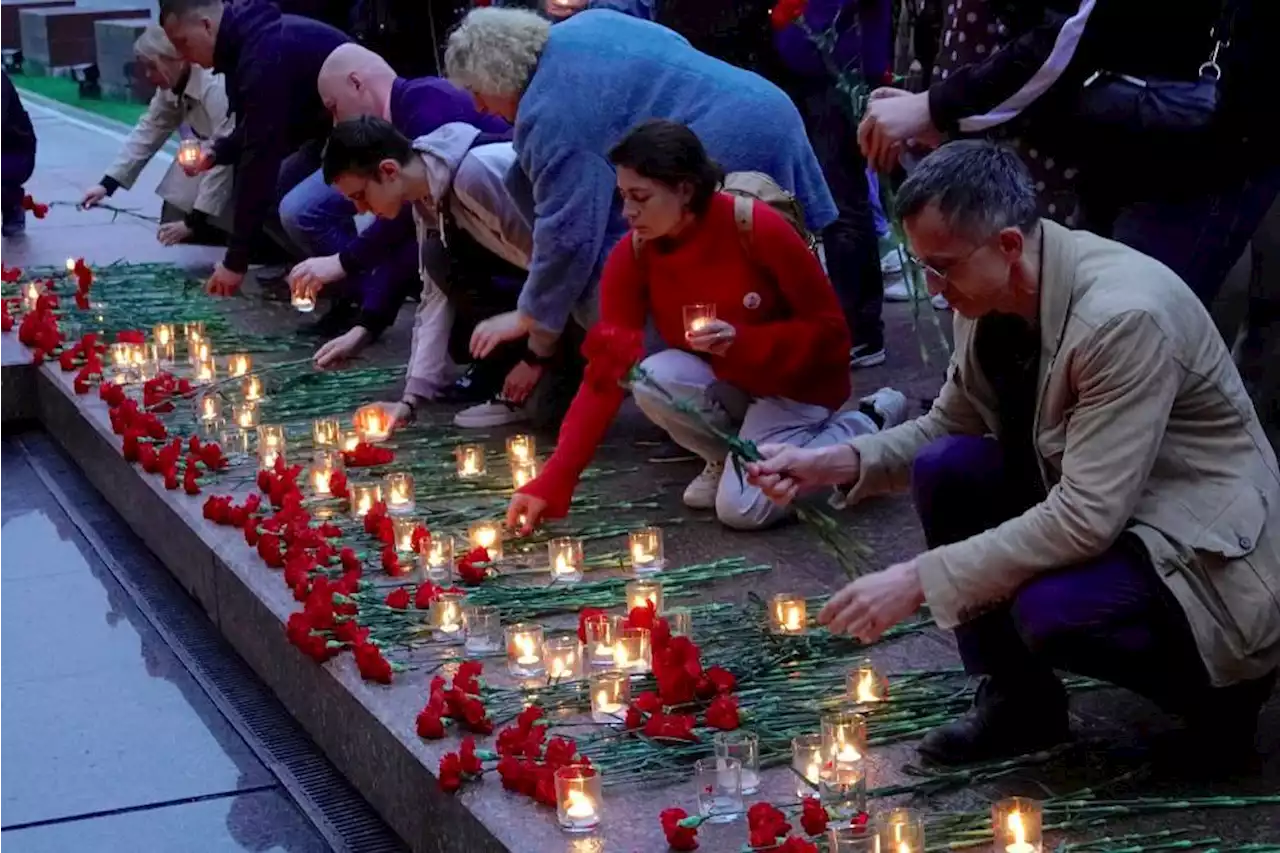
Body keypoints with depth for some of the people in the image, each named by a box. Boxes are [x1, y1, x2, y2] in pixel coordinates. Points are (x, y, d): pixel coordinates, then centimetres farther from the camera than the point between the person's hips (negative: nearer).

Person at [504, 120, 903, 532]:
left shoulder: (759, 229, -28)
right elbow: (606, 371, -19)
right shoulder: (632, 255, -16)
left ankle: (862, 428, 4)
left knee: (743, 508, -22)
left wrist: (741, 341, -35)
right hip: (724, 381, 4)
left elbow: (829, 330, -18)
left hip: (795, 381, -4)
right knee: (652, 381, -28)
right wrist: (552, 482, -28)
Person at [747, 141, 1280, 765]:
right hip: (1084, 507, 8)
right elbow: (947, 426, 10)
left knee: (1051, 609, -32)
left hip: (1203, 544, -8)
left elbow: (1086, 519, -32)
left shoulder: (1124, 315, -30)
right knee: (944, 467, -12)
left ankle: (1220, 685, -1)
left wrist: (920, 581, -31)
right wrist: (833, 463, -7)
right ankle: (1016, 696, 2)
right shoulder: (988, 297, -6)